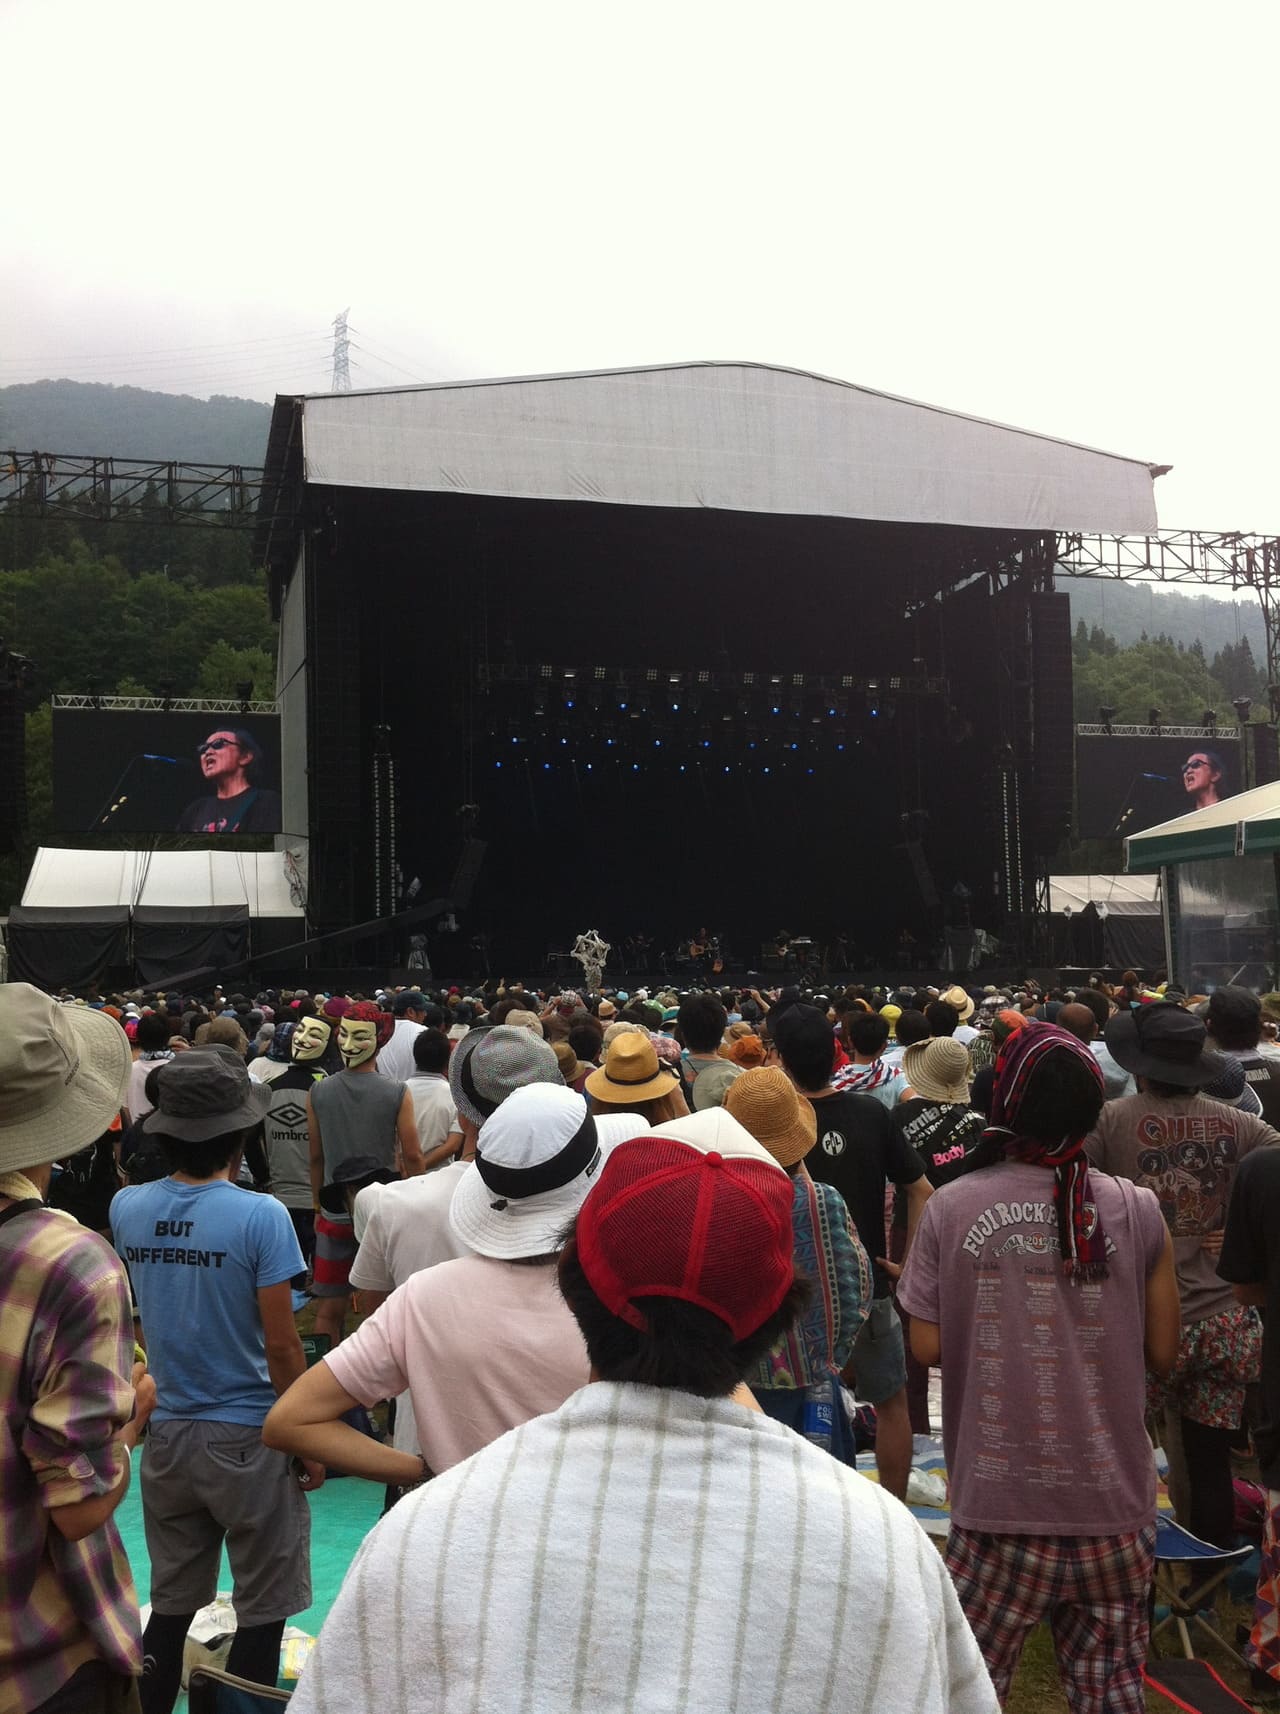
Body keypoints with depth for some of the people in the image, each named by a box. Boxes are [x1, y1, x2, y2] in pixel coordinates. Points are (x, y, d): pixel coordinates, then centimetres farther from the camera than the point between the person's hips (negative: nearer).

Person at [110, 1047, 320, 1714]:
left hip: (168, 1432, 5)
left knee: (170, 1607, 19)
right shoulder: (259, 1216, -18)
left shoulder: (127, 1208, -3)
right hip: (248, 1437, -5)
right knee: (261, 1614, 10)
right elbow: (280, 1345, -16)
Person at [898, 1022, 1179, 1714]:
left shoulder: (951, 1208, -10)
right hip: (1113, 1504, 1)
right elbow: (1162, 1350, 1)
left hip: (999, 1501, -1)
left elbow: (926, 1347, -4)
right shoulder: (1136, 1210, -7)